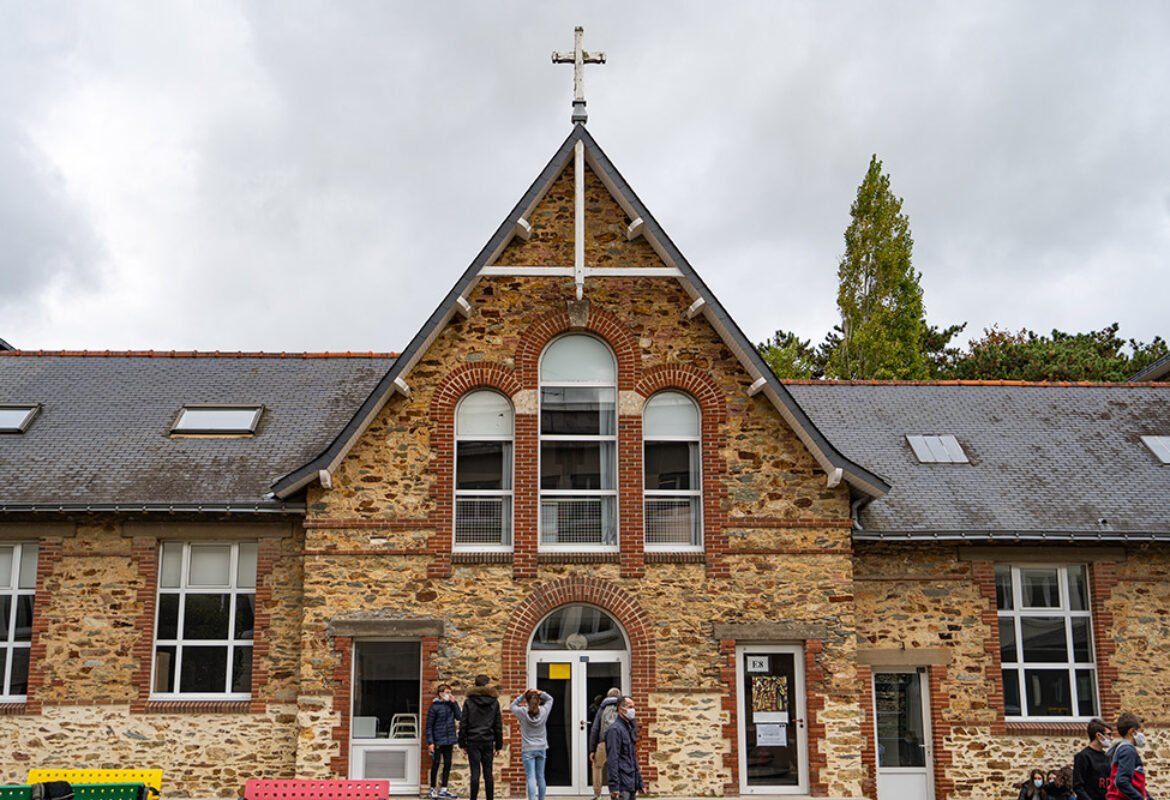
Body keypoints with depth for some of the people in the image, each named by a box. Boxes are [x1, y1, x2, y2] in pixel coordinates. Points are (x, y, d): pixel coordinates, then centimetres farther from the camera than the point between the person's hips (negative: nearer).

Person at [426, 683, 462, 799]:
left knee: (447, 764, 7)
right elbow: (429, 726, -7)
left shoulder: (451, 705, 9)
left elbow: (459, 716, -3)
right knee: (436, 763, 3)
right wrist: (430, 742, -12)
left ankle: (443, 790, 15)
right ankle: (433, 789, 16)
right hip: (438, 741, -5)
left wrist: (454, 702, -6)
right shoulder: (434, 707, -8)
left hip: (449, 741, 5)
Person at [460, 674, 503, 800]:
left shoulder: (468, 702, -2)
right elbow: (498, 725, 7)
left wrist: (462, 744, 5)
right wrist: (498, 745, 13)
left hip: (473, 742, -2)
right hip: (488, 741, 2)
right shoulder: (494, 702, 4)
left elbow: (463, 725, -1)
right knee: (488, 773, 8)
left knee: (475, 773, -2)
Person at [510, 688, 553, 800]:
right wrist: (540, 693, 1)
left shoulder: (523, 712, -10)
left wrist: (523, 695, 3)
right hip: (541, 748, 3)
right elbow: (550, 699, 15)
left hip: (528, 750, -3)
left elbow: (512, 706, 10)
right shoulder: (544, 711, -3)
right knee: (540, 777, 12)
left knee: (531, 778, -8)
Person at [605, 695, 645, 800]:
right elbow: (613, 760, -17)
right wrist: (614, 786, -22)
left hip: (631, 785, 9)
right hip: (621, 786, -9)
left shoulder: (631, 728, 17)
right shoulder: (615, 729, -12)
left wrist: (640, 783, 19)